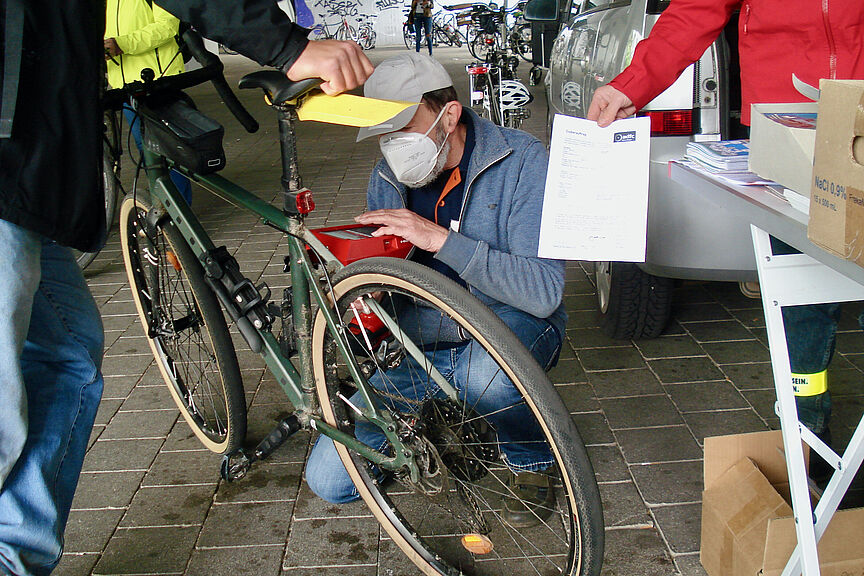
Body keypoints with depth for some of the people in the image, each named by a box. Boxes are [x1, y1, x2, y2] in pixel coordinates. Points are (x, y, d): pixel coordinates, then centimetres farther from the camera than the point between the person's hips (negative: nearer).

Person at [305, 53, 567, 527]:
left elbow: (544, 291, -27)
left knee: (487, 375, -43)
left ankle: (531, 460, -6)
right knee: (328, 480, -7)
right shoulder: (389, 176, -1)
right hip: (423, 339, 5)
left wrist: (441, 238, -35)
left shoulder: (521, 160, -17)